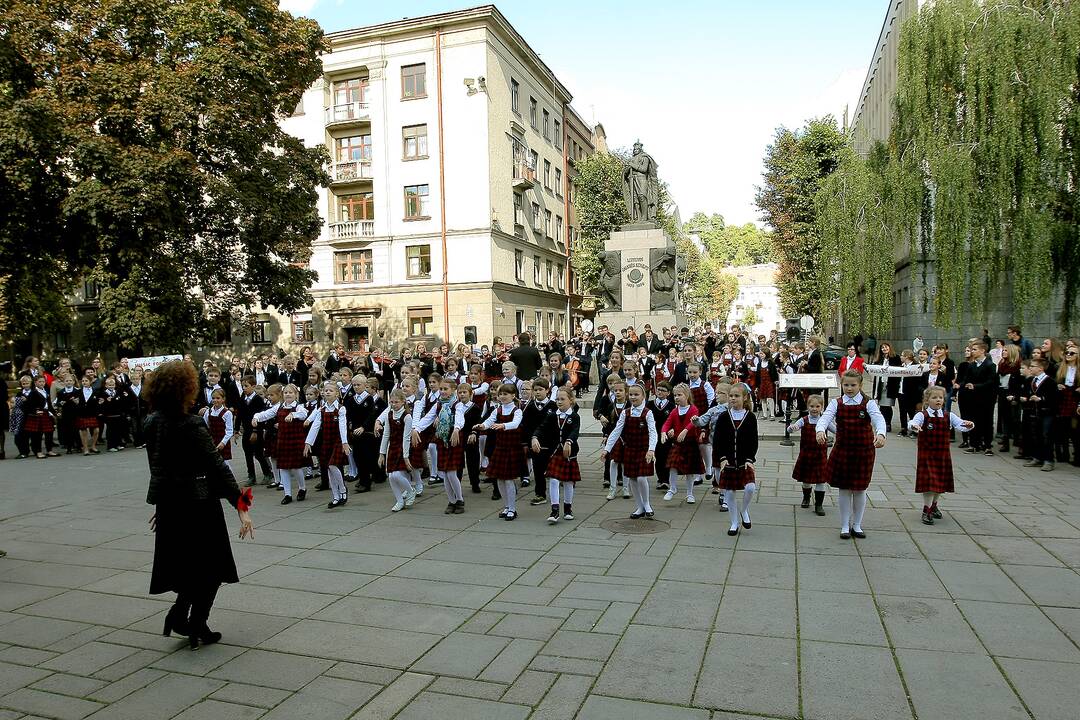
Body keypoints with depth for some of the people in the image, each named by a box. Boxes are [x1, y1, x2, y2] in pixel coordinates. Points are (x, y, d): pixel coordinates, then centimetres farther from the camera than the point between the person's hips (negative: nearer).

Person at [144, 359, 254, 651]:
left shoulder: (152, 422, 1)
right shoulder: (192, 425, -21)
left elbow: (157, 464, 11)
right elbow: (216, 466, -23)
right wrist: (241, 506, -22)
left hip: (168, 503, 7)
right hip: (198, 502, -7)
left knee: (184, 562, 24)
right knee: (210, 565, 10)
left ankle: (179, 614, 18)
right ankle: (196, 627, 15)